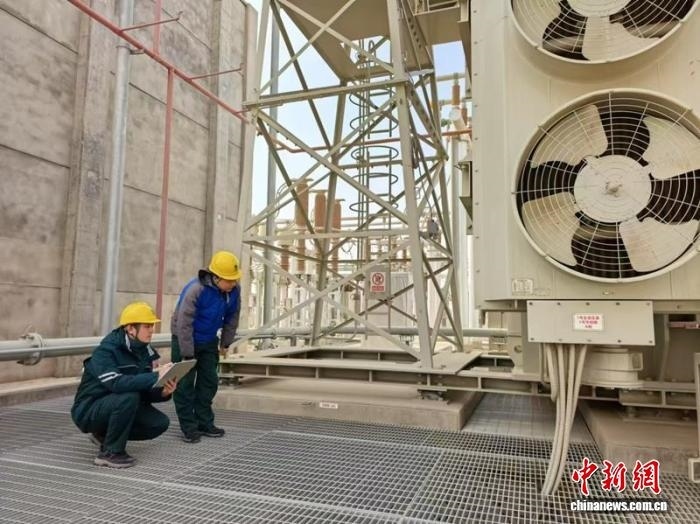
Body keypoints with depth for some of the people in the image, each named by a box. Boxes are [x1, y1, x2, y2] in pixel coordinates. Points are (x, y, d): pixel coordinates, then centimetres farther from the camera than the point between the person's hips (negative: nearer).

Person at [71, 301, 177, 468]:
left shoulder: (143, 351, -1)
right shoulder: (106, 351, -22)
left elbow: (146, 392, -2)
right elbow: (116, 383, -39)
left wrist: (164, 391, -23)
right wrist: (156, 376, -41)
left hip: (118, 406, 7)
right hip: (89, 410, -7)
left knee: (160, 423, -10)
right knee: (129, 396, -34)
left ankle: (105, 434, 10)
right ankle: (110, 453, -15)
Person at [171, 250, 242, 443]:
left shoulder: (234, 290, -15)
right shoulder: (196, 290, -32)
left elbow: (232, 317, 1)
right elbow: (184, 323, -28)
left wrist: (225, 343, 7)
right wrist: (188, 355, -23)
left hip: (209, 341, 6)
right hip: (185, 340, -6)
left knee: (209, 381, 9)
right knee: (185, 384, -2)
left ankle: (205, 423, 21)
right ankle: (189, 428, 9)